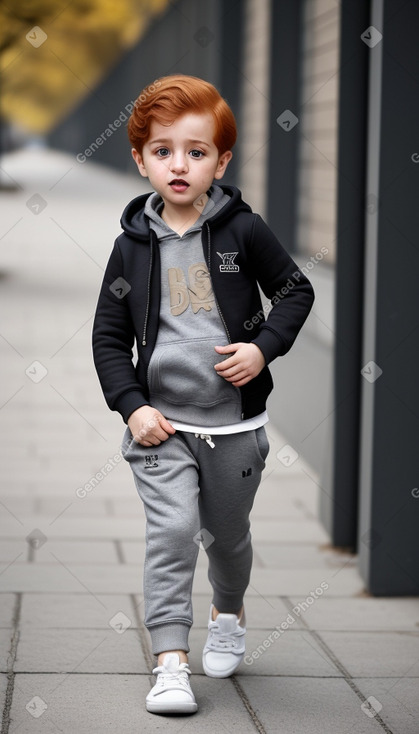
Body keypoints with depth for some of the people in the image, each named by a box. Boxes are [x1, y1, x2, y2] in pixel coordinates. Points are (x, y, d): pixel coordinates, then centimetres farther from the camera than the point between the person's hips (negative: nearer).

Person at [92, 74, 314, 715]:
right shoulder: (134, 245, -2)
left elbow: (295, 290, 4)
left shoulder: (243, 230, -6)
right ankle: (171, 662, -10)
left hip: (234, 423, 0)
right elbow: (109, 336, 3)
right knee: (172, 529, -13)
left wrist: (264, 348, -12)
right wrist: (132, 405, -8)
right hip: (161, 421, 0)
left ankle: (229, 615, 45)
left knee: (226, 532, 16)